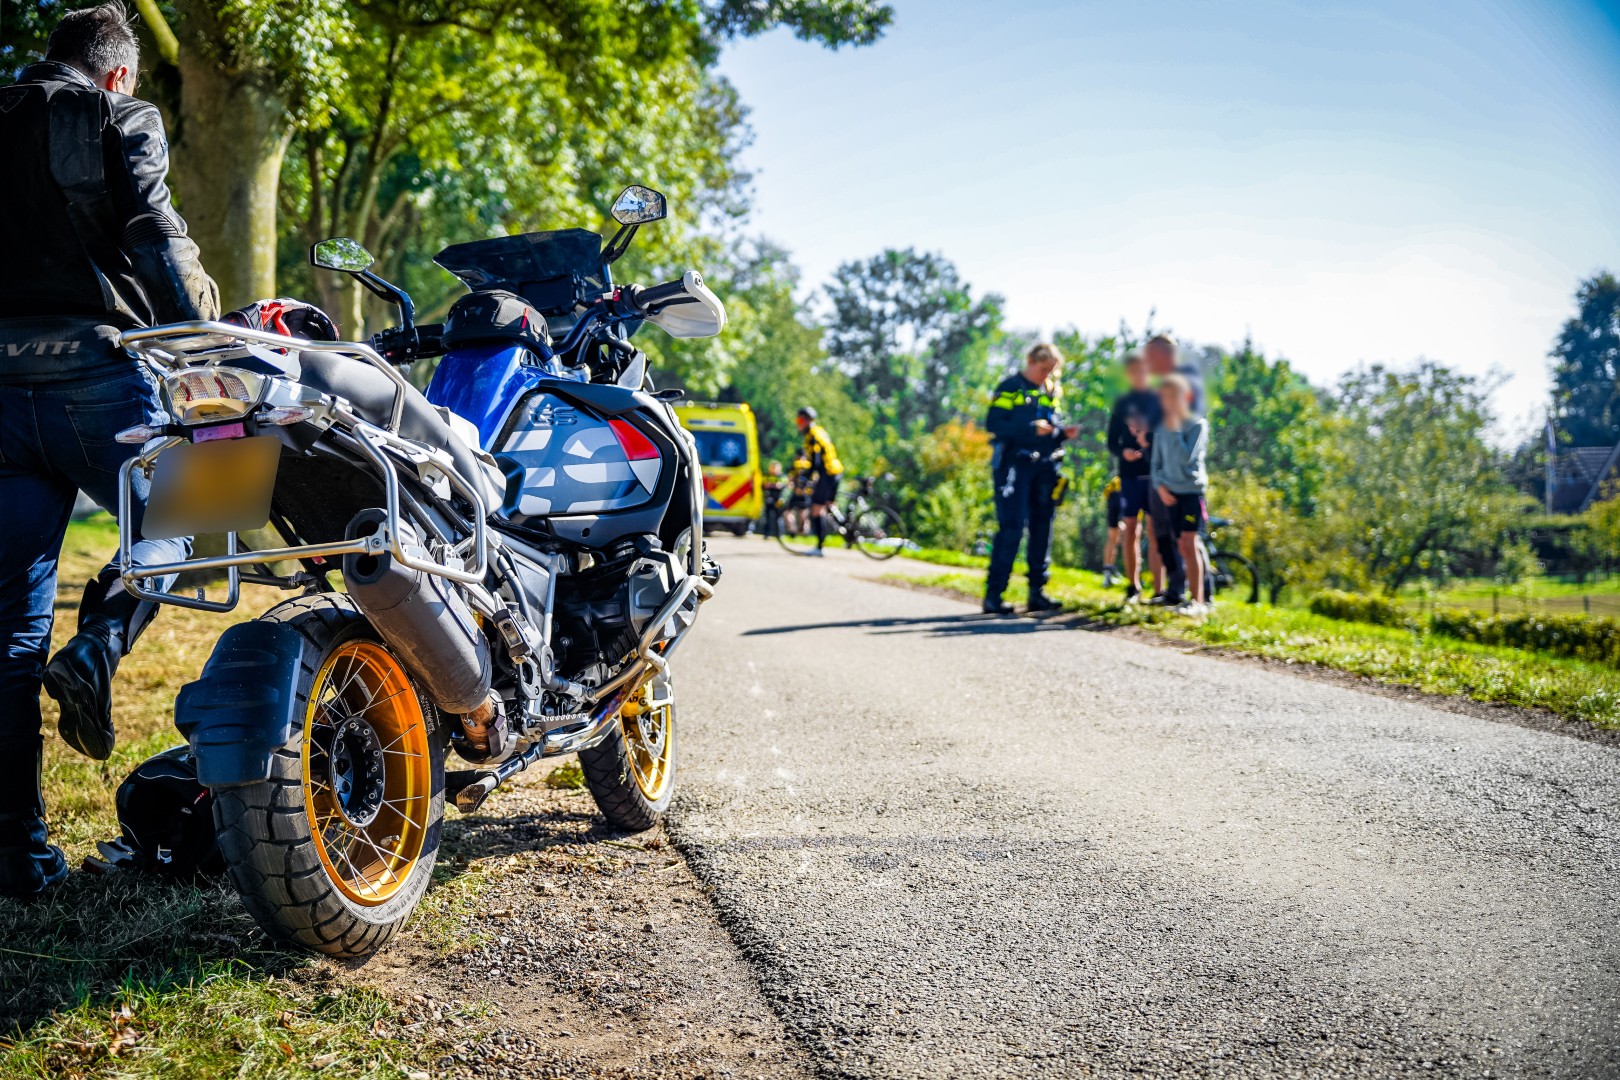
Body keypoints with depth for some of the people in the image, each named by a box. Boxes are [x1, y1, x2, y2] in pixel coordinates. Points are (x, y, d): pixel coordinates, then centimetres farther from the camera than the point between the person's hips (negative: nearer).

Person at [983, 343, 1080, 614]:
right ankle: (993, 594, -6)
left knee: (1042, 528, 7)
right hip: (1015, 464, -7)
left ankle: (1037, 592, 14)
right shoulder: (1011, 387, -3)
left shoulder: (1051, 391, 17)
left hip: (1045, 467, 7)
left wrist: (1063, 432, -1)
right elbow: (994, 424, -12)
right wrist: (1032, 429, -20)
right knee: (1011, 529, -10)